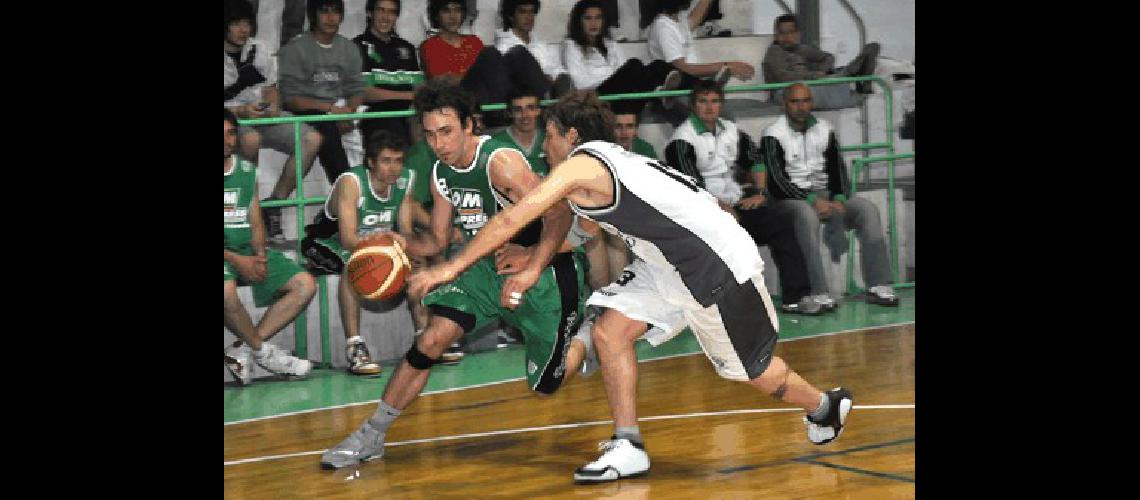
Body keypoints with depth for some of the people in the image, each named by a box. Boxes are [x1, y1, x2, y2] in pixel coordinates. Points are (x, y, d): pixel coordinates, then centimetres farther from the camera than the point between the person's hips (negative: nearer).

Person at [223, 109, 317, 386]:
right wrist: (236, 260, -20)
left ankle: (243, 351, -11)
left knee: (305, 284, -9)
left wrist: (260, 256, -8)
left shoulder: (247, 172, 13)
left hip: (249, 252, 7)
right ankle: (262, 351, -9)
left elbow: (255, 223, 13)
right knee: (227, 291, -39)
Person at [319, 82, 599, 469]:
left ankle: (586, 335, 32)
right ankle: (372, 434, -3)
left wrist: (532, 271, -40)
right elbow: (438, 242, 9)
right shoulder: (442, 174, -2)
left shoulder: (500, 162, -27)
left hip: (548, 269, -6)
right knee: (433, 338, -11)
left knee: (545, 386, 0)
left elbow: (559, 214, -32)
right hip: (490, 266, 6)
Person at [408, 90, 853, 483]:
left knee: (753, 370, 9)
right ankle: (628, 448, 2)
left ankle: (825, 407, 36)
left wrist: (450, 268, -18)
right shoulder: (608, 159, 9)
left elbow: (511, 220, -22)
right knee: (610, 333, -1)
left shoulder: (581, 164, -18)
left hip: (721, 266, -9)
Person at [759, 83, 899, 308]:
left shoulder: (824, 129, 13)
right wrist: (813, 200, -22)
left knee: (868, 210, -17)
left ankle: (878, 286, -20)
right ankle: (819, 295, -44)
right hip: (789, 197, -5)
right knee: (807, 216, -39)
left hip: (824, 194, 6)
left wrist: (839, 200, -12)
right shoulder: (773, 135, -5)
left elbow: (837, 169, 8)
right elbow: (776, 180, -14)